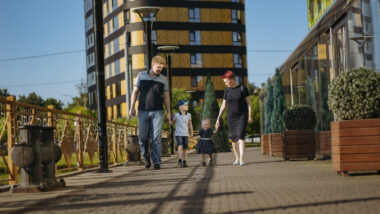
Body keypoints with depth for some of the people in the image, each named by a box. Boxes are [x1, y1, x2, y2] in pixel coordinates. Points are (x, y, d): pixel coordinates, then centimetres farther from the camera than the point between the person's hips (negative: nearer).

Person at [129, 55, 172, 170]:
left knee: (156, 138, -6)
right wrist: (132, 107, 1)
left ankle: (157, 162, -2)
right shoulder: (141, 75, 6)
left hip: (157, 112, 0)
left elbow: (166, 96, 9)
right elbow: (135, 91, 9)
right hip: (143, 112, 0)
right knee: (142, 137, 1)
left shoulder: (163, 79, 7)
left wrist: (169, 113, 4)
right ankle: (146, 157, 23)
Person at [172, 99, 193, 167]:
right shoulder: (177, 115, -7)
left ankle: (184, 162, 10)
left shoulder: (188, 115, 4)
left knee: (185, 148, 3)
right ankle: (180, 160, -15)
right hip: (178, 134, -4)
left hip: (185, 134, 4)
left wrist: (191, 132, 20)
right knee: (180, 146, -20)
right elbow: (172, 122, 6)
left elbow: (190, 124, 16)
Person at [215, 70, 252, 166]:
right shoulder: (227, 90, 4)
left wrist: (250, 116, -12)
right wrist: (218, 118, 3)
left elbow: (248, 102, -4)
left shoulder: (243, 88, -5)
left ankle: (242, 160, -21)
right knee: (233, 139, 6)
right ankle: (237, 158, 24)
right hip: (231, 117, 4)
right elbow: (223, 105, 7)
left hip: (242, 116, -4)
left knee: (241, 136, -18)